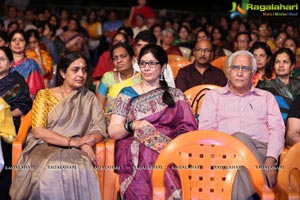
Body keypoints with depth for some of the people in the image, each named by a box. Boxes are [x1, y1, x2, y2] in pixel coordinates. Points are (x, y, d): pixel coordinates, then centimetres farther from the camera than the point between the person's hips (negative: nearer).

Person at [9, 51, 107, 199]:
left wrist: (86, 144, -18)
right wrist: (73, 141, -17)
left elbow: (100, 129, 6)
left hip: (76, 151, 1)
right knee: (49, 171, -37)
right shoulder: (45, 95, 6)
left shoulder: (90, 98, 13)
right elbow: (38, 130, -5)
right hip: (45, 147, -1)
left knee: (81, 172, -35)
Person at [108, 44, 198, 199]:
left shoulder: (176, 96, 18)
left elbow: (188, 128, 9)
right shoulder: (127, 94, 15)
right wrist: (132, 125, -12)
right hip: (133, 148, 0)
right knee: (150, 154, -37)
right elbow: (112, 131, 8)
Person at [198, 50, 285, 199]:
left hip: (260, 150, 1)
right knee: (238, 138, -36)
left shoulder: (266, 97, 25)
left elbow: (277, 130, 11)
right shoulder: (213, 96, 23)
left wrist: (271, 159, -10)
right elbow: (206, 129, 9)